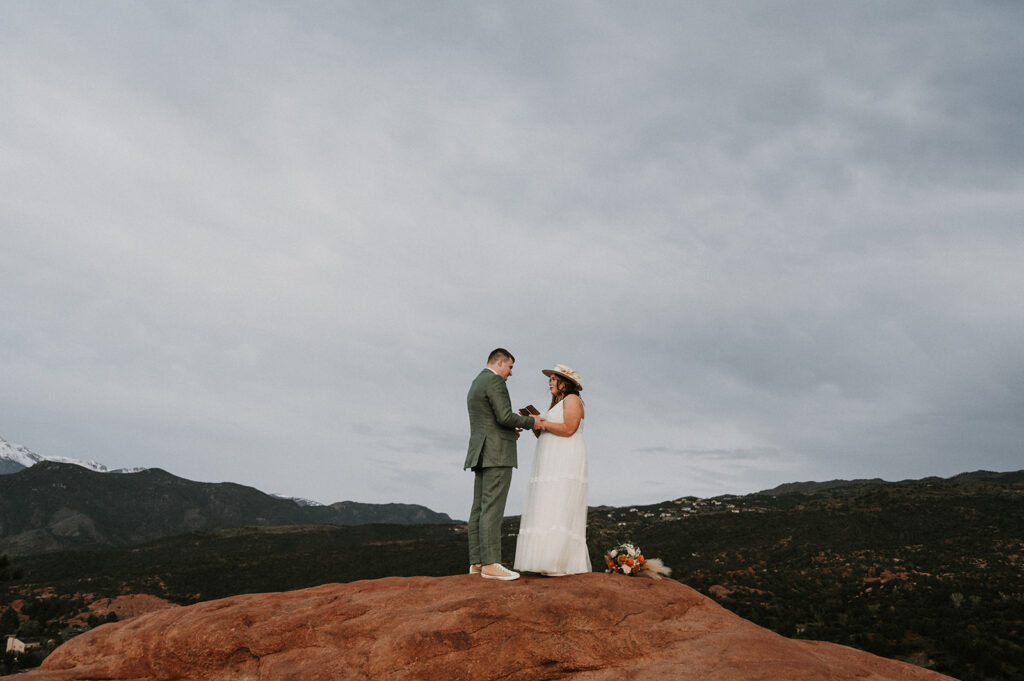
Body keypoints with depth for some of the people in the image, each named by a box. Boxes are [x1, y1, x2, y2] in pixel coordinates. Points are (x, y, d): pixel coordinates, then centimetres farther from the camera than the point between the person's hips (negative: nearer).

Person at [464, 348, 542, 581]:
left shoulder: (475, 386, 22)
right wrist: (531, 422, -4)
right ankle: (490, 564, -15)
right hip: (496, 454, -10)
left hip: (481, 455, 10)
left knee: (480, 509, 5)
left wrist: (509, 433, 20)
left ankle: (477, 562, 4)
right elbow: (505, 416, -18)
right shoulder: (494, 381, -9)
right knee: (492, 509, -13)